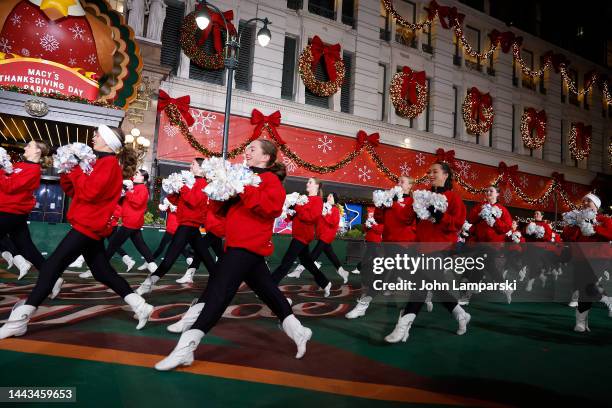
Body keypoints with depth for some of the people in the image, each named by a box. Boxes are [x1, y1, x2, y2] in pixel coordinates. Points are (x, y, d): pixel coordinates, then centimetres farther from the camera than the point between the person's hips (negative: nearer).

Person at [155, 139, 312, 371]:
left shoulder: (270, 179, -5)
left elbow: (272, 206, -24)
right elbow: (223, 209, 18)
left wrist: (243, 189, -25)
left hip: (248, 245, -10)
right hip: (242, 244, 10)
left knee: (220, 290, -18)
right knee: (266, 289, 16)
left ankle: (186, 346, -23)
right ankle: (296, 330, 26)